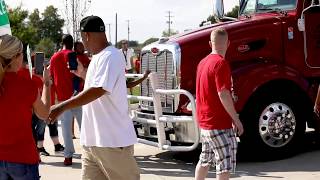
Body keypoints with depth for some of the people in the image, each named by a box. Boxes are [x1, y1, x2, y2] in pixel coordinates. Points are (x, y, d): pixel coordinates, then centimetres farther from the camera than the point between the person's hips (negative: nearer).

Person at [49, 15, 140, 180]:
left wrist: (62, 106, -25)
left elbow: (98, 90, -25)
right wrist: (82, 73, 21)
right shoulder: (97, 57, 16)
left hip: (113, 140, -9)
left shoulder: (110, 56, -15)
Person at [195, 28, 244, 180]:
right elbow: (223, 94, -23)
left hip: (205, 122, 9)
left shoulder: (203, 62, 11)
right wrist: (236, 120, -18)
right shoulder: (221, 63, -16)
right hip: (220, 124, -9)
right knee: (225, 164, -4)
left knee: (205, 160, 19)